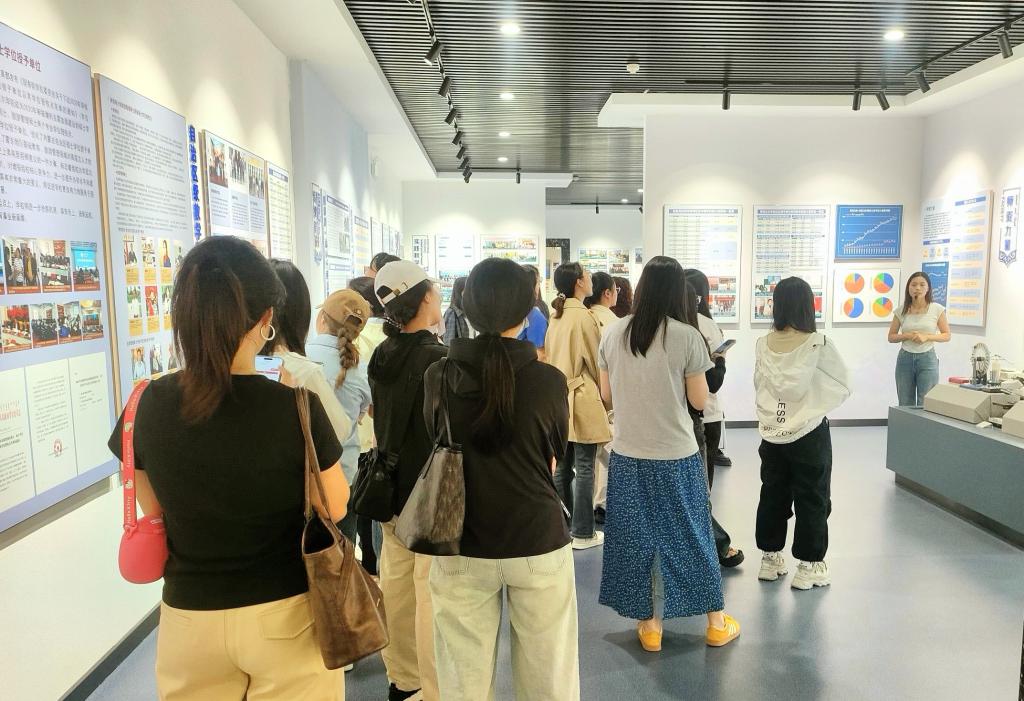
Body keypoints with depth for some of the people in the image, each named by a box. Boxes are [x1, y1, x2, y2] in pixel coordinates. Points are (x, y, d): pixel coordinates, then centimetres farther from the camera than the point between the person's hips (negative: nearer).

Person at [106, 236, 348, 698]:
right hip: (285, 614, -2)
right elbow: (335, 508, -7)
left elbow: (155, 512, 3)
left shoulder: (148, 406, -12)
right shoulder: (295, 408, -22)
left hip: (189, 618, 3)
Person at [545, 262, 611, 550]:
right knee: (584, 468, 1)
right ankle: (582, 533, 8)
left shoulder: (556, 316, 8)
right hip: (582, 399, -7)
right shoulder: (584, 316, -14)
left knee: (562, 466, 13)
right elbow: (597, 361, -8)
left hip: (558, 397, 7)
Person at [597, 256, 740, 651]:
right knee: (689, 535, 13)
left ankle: (650, 626, 26)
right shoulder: (687, 337, -13)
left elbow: (607, 396, 5)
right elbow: (700, 401, -5)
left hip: (627, 454, 3)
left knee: (638, 537, 13)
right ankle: (716, 623, 30)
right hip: (676, 455, -2)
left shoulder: (614, 333, -3)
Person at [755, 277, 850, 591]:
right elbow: (843, 388, -5)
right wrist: (816, 402, 10)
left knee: (772, 495, 16)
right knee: (812, 500, 10)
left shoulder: (763, 345, -6)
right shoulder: (819, 345, -16)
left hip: (771, 433, 4)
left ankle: (770, 559, 27)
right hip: (809, 434, -4)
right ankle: (809, 566, 19)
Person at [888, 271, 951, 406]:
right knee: (905, 405, 6)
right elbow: (891, 337, 6)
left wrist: (927, 337, -16)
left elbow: (947, 336, 1)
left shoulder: (937, 309, -3)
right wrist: (907, 336, -13)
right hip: (905, 359, 2)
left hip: (927, 359, -2)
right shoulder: (901, 311, 1)